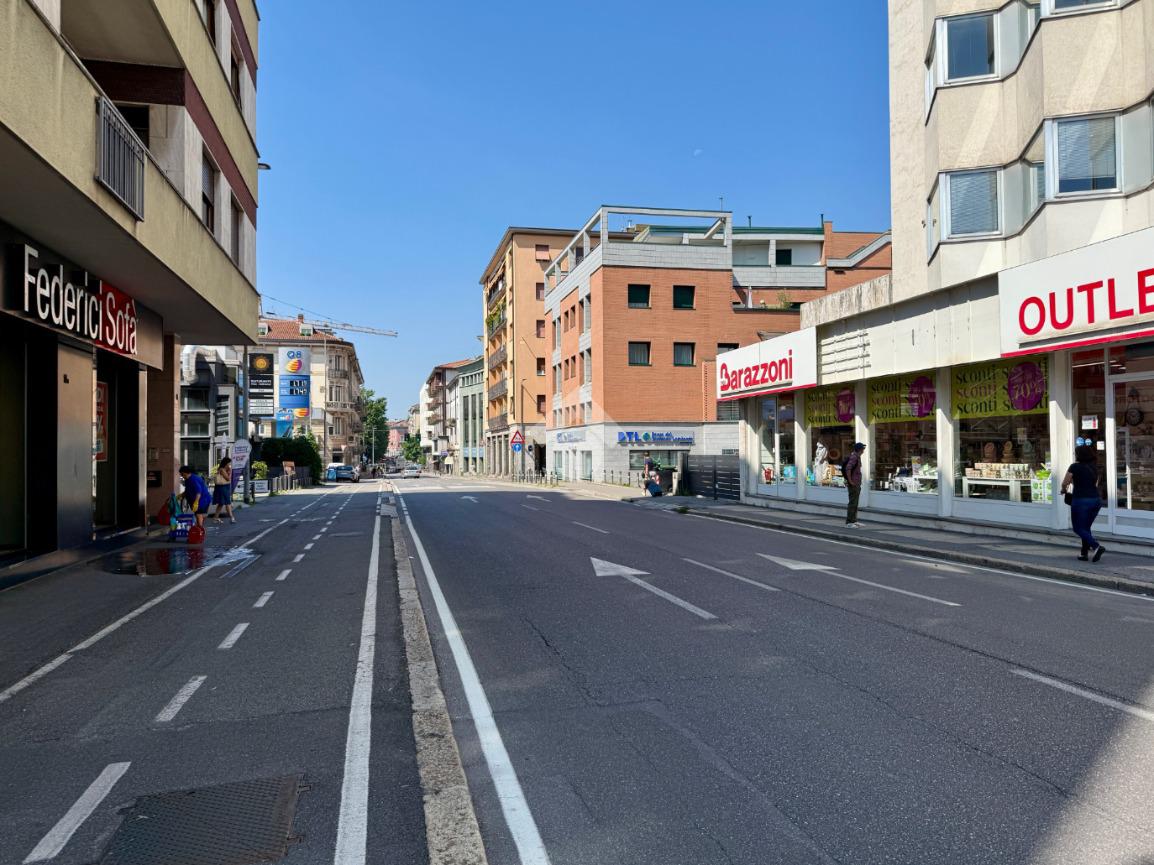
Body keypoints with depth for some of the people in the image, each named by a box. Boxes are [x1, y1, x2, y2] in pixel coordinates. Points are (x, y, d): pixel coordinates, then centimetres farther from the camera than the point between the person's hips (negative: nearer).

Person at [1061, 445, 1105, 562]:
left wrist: (1064, 490, 19)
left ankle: (1096, 546, -16)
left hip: (1081, 500, -6)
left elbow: (1064, 483, -2)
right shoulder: (1093, 467, 11)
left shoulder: (1075, 467, -7)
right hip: (1096, 499, 6)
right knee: (1086, 527, 17)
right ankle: (1084, 553, 16)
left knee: (1079, 528, 3)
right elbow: (1095, 484, 19)